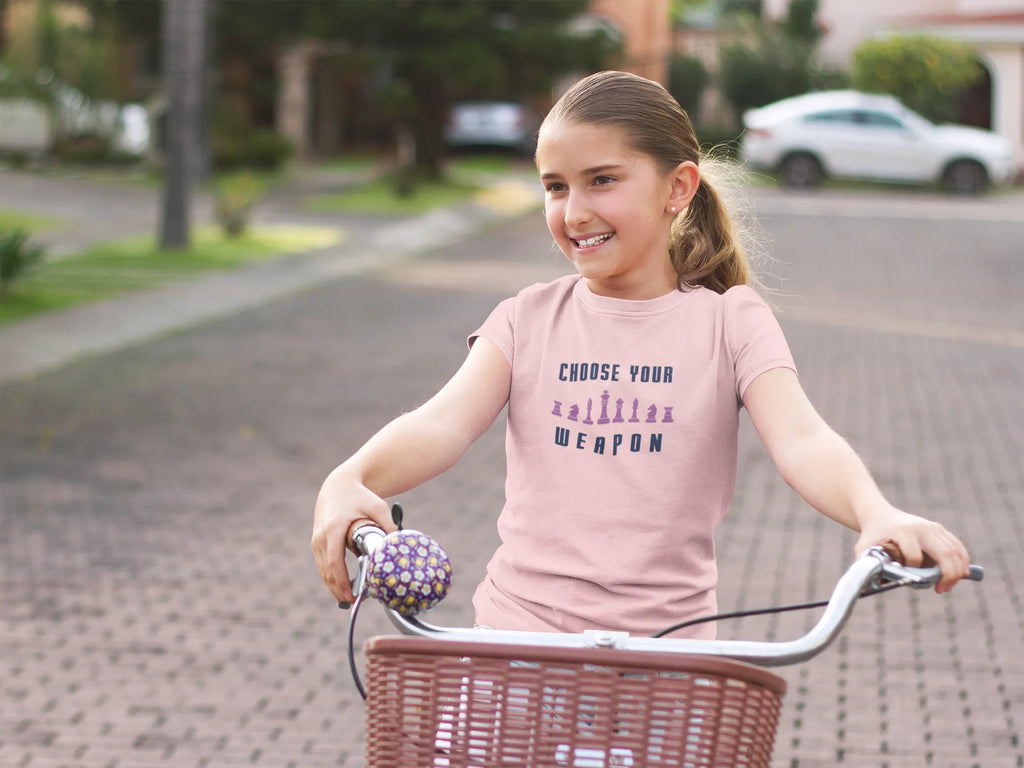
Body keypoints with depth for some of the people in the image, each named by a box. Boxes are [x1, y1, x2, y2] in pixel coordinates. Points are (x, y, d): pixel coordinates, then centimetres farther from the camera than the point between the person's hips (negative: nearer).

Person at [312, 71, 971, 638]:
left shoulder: (729, 319, 3)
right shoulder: (528, 320, 7)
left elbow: (802, 440, -12)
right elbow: (445, 422, -9)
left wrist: (879, 515, -34)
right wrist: (350, 480, -31)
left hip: (666, 641, -1)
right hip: (520, 627, 1)